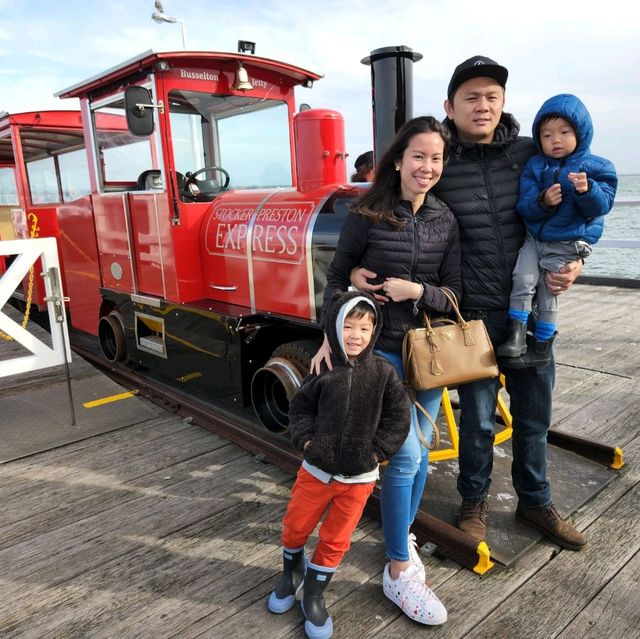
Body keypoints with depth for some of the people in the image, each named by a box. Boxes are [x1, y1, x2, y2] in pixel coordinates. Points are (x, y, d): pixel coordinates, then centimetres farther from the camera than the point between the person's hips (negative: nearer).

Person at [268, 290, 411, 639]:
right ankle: (290, 575, 47)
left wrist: (377, 451, -8)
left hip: (359, 477, -1)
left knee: (335, 540, 12)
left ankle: (312, 597, 35)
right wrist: (306, 440, -8)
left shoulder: (383, 372, -10)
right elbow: (300, 407, 3)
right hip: (317, 469, 1)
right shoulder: (324, 370, -9)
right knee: (295, 527, 15)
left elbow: (398, 417, -4)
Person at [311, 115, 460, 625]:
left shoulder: (445, 220, 1)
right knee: (405, 455, -8)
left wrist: (417, 290, -18)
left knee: (420, 451, 13)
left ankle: (402, 534, 37)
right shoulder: (367, 215, -9)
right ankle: (399, 570, 10)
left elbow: (453, 295, 1)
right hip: (382, 348, -4)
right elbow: (337, 275, -1)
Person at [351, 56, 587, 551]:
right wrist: (356, 269, -18)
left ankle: (535, 502, 40)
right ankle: (475, 502, 36)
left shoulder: (531, 154, 3)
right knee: (479, 419, 10)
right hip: (474, 314, -3)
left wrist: (573, 261, -1)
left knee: (535, 415, 17)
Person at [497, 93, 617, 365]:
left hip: (567, 245, -2)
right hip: (534, 238, 2)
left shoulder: (596, 168, -3)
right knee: (522, 280, -14)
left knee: (548, 292, 3)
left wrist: (587, 190, -30)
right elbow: (524, 206, -5)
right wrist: (543, 202, -26)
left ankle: (543, 345, 19)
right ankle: (516, 337, -6)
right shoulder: (534, 167, 2)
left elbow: (601, 206, -11)